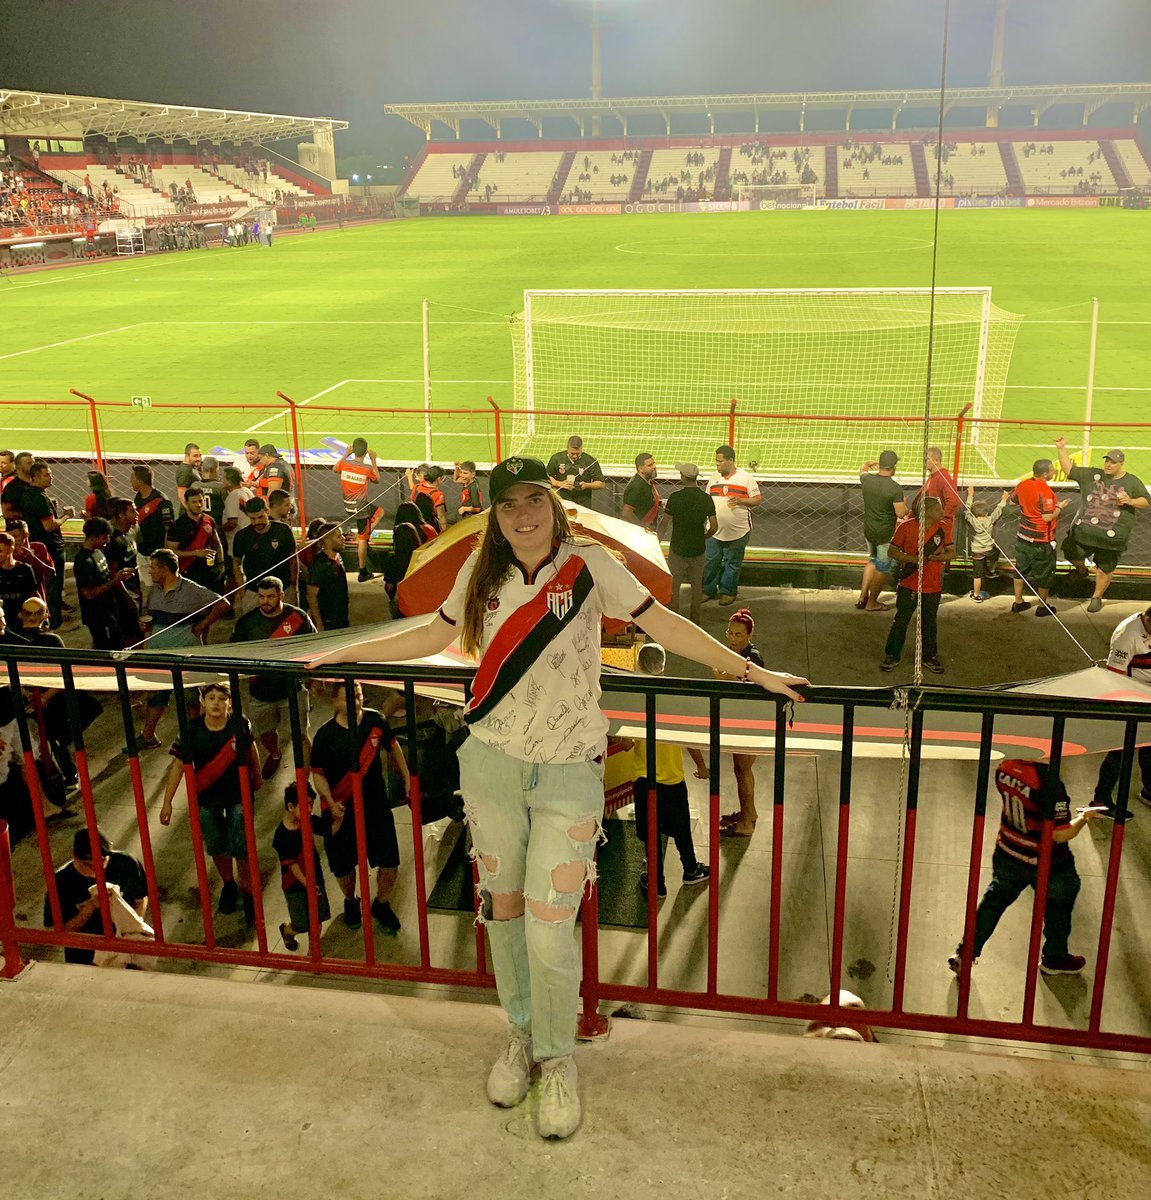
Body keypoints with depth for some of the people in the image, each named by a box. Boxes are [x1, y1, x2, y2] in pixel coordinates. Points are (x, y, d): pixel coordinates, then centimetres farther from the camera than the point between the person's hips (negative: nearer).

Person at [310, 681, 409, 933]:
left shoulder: (375, 721, -9)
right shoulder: (325, 735, -15)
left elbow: (393, 748, 10)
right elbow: (318, 773, -5)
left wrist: (406, 778, 10)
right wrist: (331, 803, -18)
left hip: (376, 802, 2)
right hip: (342, 808, -2)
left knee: (389, 862, 2)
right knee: (343, 865, 13)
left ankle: (381, 905, 31)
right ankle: (350, 902, 45)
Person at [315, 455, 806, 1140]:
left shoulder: (589, 565, -8)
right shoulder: (483, 572, 2)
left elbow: (664, 625, -6)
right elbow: (435, 636, 14)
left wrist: (752, 672, -8)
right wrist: (345, 654, 18)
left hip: (568, 773, -3)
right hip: (491, 763, 4)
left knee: (549, 930, -5)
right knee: (503, 907, 15)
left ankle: (558, 1059, 21)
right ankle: (522, 1032, 38)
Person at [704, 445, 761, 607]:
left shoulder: (747, 478, -6)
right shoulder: (714, 478, 7)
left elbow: (757, 499, -4)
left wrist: (740, 500, -21)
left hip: (738, 531, -4)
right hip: (715, 531, 4)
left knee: (732, 563, 8)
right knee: (711, 562, 9)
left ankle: (728, 592, 22)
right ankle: (708, 590, 23)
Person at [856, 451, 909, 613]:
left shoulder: (867, 480, -7)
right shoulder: (895, 488, -23)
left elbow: (863, 470, 18)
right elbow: (901, 513, -22)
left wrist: (869, 463, 38)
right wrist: (906, 506, 0)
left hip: (869, 531, 6)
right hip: (886, 534, -6)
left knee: (873, 561, 27)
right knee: (883, 569, 10)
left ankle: (863, 596, 25)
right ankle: (872, 603, 19)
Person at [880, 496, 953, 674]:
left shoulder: (942, 528, 0)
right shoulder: (906, 527, -9)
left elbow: (952, 553, 5)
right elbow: (892, 551, -3)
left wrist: (934, 558, -14)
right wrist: (913, 559, -18)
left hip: (933, 586, 2)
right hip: (909, 584, -2)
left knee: (930, 622, 12)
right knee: (901, 620, 4)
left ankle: (930, 657, 26)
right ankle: (892, 656, 16)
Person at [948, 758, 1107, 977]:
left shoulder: (1005, 768, -13)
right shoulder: (1050, 784, -33)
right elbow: (1061, 834, -25)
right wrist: (1084, 817, -7)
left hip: (1007, 854, 5)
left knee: (995, 899, 24)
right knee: (1059, 905, 23)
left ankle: (965, 953, 28)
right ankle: (1054, 959, 43)